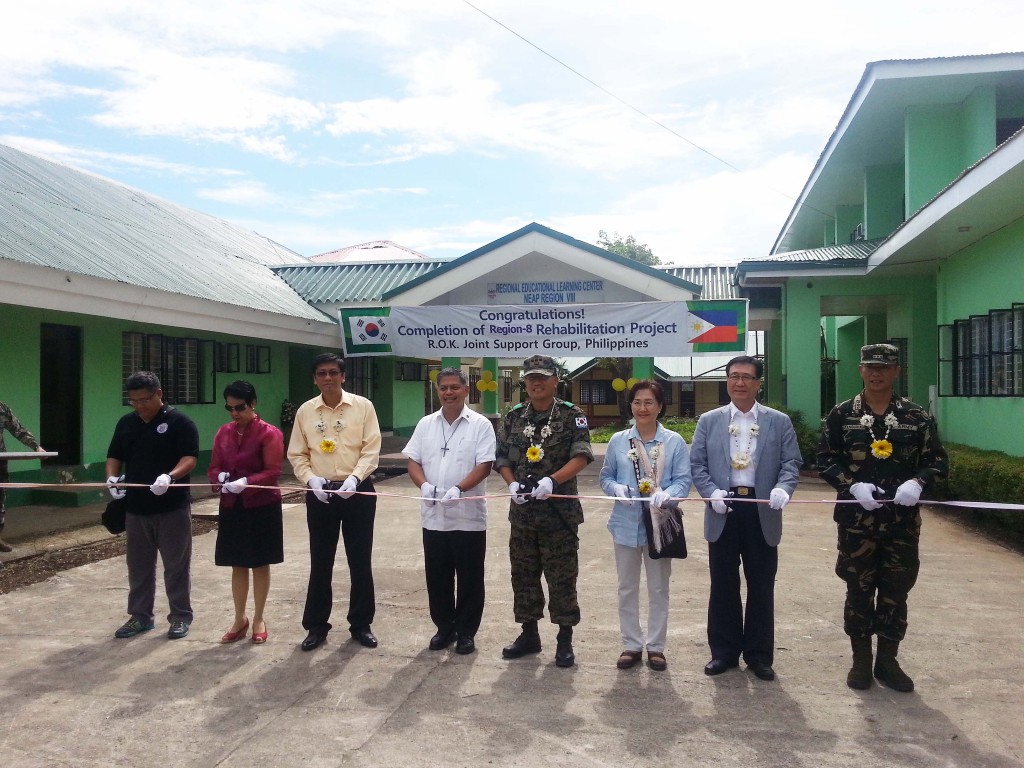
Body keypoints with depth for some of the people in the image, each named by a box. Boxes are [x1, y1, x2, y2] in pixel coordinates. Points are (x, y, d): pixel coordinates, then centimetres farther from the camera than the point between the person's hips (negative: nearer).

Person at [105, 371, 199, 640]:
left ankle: (180, 617, 13)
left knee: (176, 566, 3)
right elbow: (114, 456, 16)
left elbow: (189, 458, -13)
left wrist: (170, 476, -31)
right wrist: (112, 477, -4)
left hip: (173, 507, -5)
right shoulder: (126, 423, 11)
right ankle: (140, 616, 25)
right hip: (136, 508, 5)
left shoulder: (179, 422, -7)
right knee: (139, 566, 13)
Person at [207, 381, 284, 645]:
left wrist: (247, 481, -29)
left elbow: (273, 472, -15)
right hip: (231, 507, 4)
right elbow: (213, 468, 8)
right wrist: (221, 477, -15)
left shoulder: (269, 433, -10)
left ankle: (259, 619, 21)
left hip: (262, 507, -4)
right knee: (238, 565, 12)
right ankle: (240, 619, 24)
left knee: (260, 564, 7)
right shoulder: (223, 433, 6)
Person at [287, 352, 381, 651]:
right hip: (319, 493, 2)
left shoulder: (362, 406, -4)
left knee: (360, 561, 7)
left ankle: (361, 624, 21)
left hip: (357, 491, -1)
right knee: (320, 562, 9)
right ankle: (316, 625, 22)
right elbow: (297, 454, 4)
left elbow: (371, 449, -7)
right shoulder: (305, 411, 2)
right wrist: (311, 479, -13)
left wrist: (354, 477, -20)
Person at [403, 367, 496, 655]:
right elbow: (413, 461, 8)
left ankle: (466, 632, 19)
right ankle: (444, 628, 27)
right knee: (437, 577, 12)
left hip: (468, 516, -4)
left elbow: (484, 465, -11)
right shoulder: (426, 424, 9)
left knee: (469, 578, 6)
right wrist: (424, 485, -12)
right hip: (433, 516, 4)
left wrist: (458, 489, -25)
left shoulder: (480, 425, -4)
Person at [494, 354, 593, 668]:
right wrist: (512, 483, -8)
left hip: (560, 511, -4)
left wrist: (551, 481, -26)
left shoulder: (572, 416, -4)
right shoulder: (513, 417, 9)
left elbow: (581, 456, -13)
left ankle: (565, 640, 15)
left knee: (562, 577, 2)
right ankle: (529, 634, 27)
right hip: (522, 510, 4)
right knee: (523, 575, 13)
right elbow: (501, 457, 10)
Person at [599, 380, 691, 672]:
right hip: (626, 524, 1)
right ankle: (631, 645, 23)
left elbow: (683, 480, -5)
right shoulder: (618, 440, 3)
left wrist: (666, 494, -26)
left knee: (658, 588, 9)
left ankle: (656, 646, 22)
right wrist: (617, 489, -16)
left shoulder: (674, 442, -1)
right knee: (627, 588, 10)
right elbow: (606, 477, 6)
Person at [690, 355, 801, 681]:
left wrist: (782, 488, -19)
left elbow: (791, 462, 1)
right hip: (723, 511, 0)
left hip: (762, 512, 0)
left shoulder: (779, 421, 5)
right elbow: (697, 464, 3)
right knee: (723, 585, 8)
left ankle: (759, 655, 20)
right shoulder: (708, 421, 6)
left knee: (761, 587, 7)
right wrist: (712, 492, -14)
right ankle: (724, 651, 21)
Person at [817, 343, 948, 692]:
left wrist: (917, 482, -17)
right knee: (859, 590, 7)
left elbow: (938, 460, 3)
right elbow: (825, 460, 0)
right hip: (857, 518, -1)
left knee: (896, 591, 9)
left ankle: (888, 660, 24)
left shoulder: (916, 416, 2)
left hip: (903, 519, 1)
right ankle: (861, 659, 22)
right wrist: (853, 485, -16)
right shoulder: (841, 415, 0)